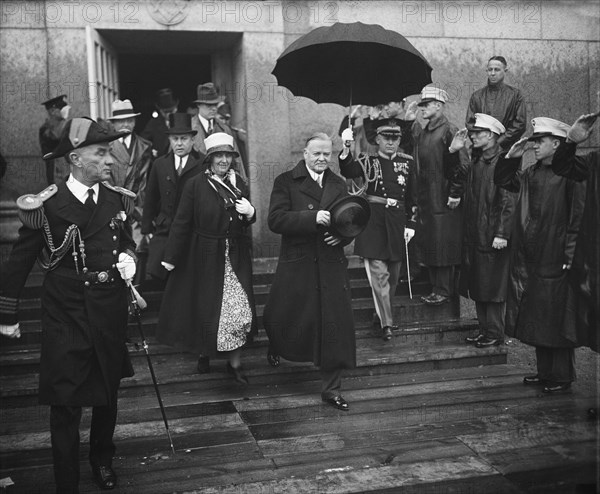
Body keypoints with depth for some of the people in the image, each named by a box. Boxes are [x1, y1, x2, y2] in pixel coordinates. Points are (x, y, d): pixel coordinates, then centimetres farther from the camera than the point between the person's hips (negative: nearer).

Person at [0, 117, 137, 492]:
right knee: (66, 405, 4)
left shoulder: (118, 199, -1)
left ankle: (103, 459, 45)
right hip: (66, 321, -4)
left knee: (108, 396, 20)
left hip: (110, 316, 4)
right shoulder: (46, 206, -14)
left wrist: (128, 258, -7)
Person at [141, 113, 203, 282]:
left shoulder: (202, 166, -3)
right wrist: (147, 229, 11)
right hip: (164, 231, 3)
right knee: (155, 272, -8)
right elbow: (150, 199, 14)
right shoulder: (159, 165, 10)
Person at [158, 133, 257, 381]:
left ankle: (235, 363, 10)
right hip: (205, 257, -3)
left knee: (240, 310, -3)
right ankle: (204, 352, 34)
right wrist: (171, 257, -7)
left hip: (235, 257, 3)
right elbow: (182, 223, -6)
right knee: (206, 308, 9)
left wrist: (250, 213, -8)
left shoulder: (239, 184, 5)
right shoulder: (195, 185, -7)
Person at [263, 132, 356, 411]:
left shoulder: (339, 185, 13)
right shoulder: (286, 182, -1)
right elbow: (275, 221, -13)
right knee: (289, 323, 8)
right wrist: (313, 218, -23)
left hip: (332, 266, 3)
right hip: (296, 265, -3)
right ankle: (276, 347, 46)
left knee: (335, 326, 2)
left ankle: (331, 389, 15)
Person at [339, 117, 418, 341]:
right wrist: (346, 149, -37)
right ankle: (386, 323, -5)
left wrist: (411, 225, 5)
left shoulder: (407, 162, 9)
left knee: (393, 275, 12)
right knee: (378, 273, -9)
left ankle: (383, 313, 31)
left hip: (397, 224, 4)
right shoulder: (367, 161, 1)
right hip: (372, 223, -3)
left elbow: (412, 197, 11)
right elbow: (348, 172, -20)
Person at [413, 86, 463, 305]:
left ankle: (444, 291, 5)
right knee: (429, 245, 11)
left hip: (443, 201, -8)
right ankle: (435, 288, 21)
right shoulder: (421, 133, 14)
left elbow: (458, 166, -14)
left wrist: (455, 195, -16)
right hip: (425, 201, 8)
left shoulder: (449, 132, -10)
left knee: (443, 245, -3)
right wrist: (415, 200, 14)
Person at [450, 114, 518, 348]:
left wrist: (502, 234, -22)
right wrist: (453, 151, 10)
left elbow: (509, 201, -18)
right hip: (474, 234, 8)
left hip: (493, 236, -8)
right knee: (477, 286, 13)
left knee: (493, 286, 1)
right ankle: (484, 330, 23)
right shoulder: (475, 161, 12)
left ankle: (495, 333, 12)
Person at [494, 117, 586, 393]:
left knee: (556, 319, 1)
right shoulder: (531, 173, 10)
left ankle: (562, 376, 14)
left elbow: (578, 217, -15)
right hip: (529, 259, 8)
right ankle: (545, 372, 26)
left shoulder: (570, 173, -11)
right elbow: (503, 181, 22)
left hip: (555, 259, -8)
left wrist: (571, 255, -18)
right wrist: (511, 157, 7)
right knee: (536, 319, 13)